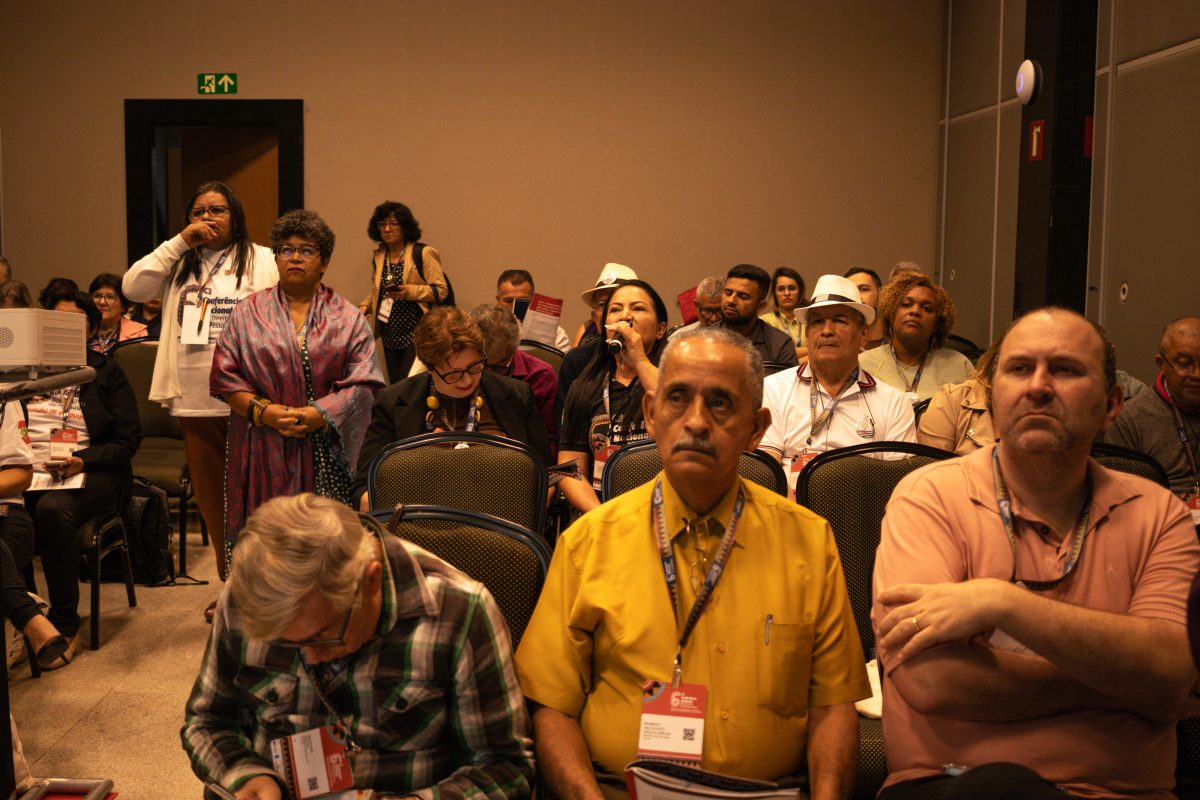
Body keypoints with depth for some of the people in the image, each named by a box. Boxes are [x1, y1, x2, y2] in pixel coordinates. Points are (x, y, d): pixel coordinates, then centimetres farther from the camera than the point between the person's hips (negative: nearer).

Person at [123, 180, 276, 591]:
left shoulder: (262, 260, 2)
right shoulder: (179, 263, 13)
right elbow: (132, 288, 0)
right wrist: (180, 242, -4)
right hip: (194, 401, 5)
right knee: (210, 496, 12)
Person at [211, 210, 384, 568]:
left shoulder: (347, 318, 8)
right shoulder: (249, 312, 11)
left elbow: (363, 381, -2)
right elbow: (224, 375, 5)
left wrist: (319, 413, -15)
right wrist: (262, 410, -11)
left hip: (326, 453, 0)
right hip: (263, 450, 1)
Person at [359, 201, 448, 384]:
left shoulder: (423, 253, -8)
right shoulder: (378, 256, 10)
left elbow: (441, 290, -12)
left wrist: (410, 292, -23)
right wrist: (365, 306, 3)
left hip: (417, 333, -6)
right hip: (390, 333, 6)